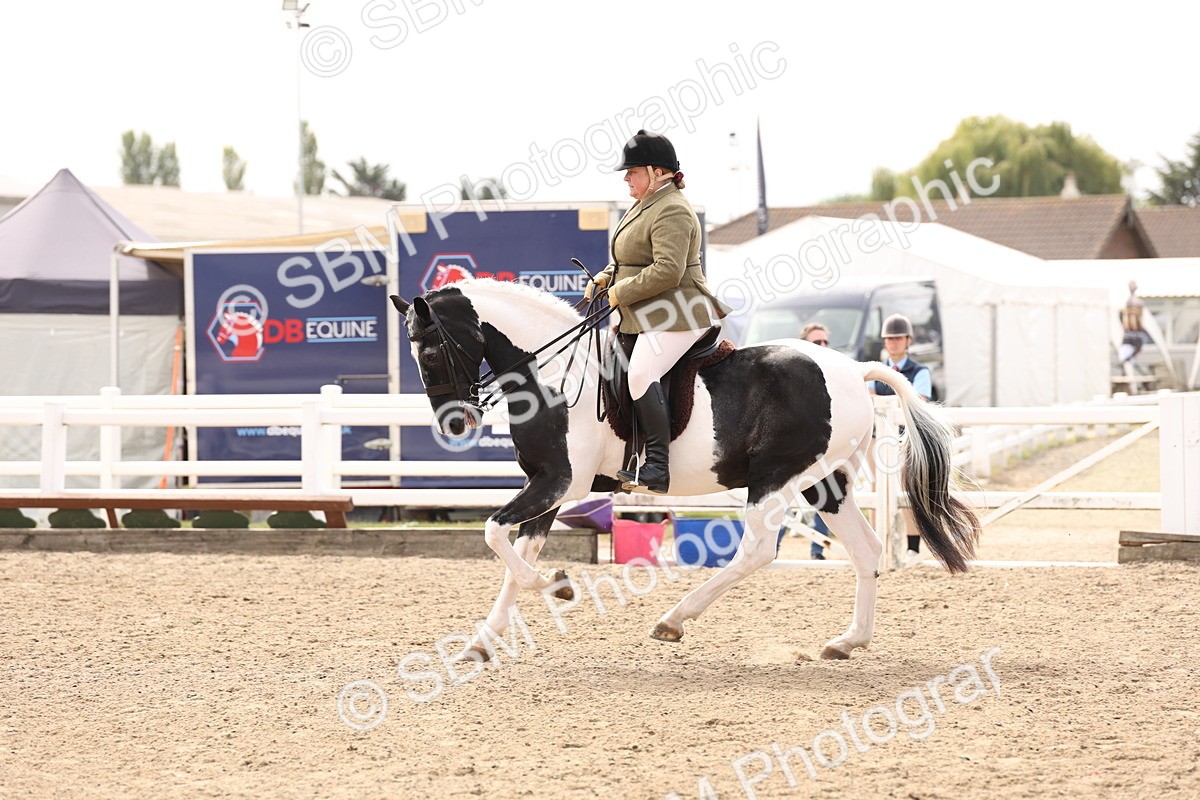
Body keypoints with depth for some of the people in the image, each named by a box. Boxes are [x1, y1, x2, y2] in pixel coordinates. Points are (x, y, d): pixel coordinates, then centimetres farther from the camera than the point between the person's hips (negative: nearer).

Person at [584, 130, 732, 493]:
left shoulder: (671, 211, -17)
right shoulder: (643, 205, 18)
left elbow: (667, 270, -26)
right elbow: (631, 259, 31)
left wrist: (621, 292, -19)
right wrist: (604, 278, 12)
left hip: (674, 316, -12)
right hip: (644, 319, 12)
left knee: (642, 373, -27)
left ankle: (658, 468, -32)